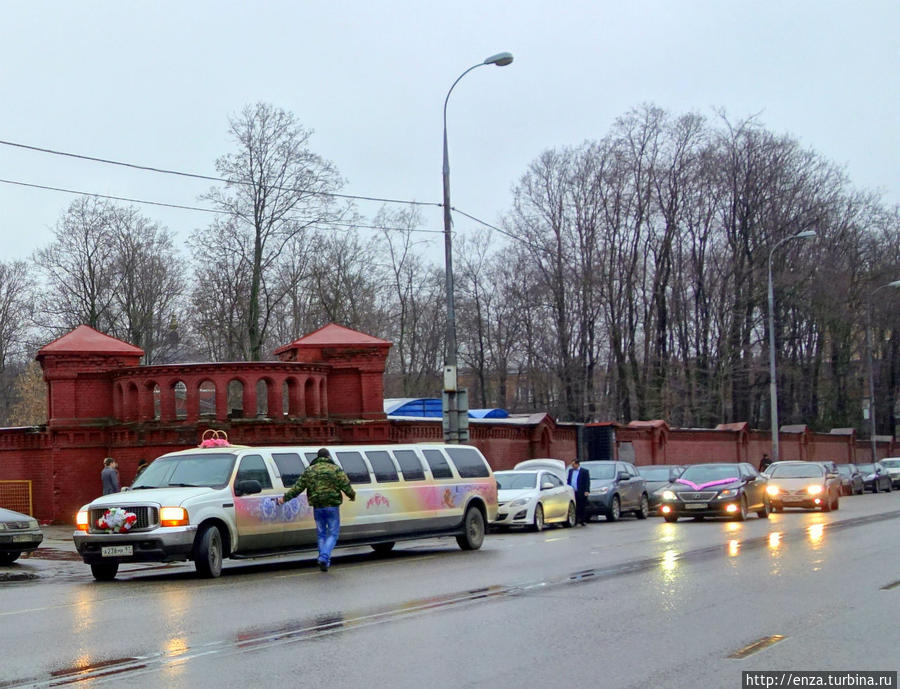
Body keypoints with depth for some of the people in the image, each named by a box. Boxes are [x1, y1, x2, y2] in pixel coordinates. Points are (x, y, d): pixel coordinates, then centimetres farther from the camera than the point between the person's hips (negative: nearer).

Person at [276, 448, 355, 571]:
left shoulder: (309, 471, 8)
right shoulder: (336, 469, 0)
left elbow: (297, 487, 6)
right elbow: (345, 485, -4)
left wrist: (285, 498, 14)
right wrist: (352, 495, 15)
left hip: (317, 507, 3)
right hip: (332, 506, -3)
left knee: (321, 533, 15)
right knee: (333, 533, 3)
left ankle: (323, 560, 14)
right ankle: (324, 557, -15)